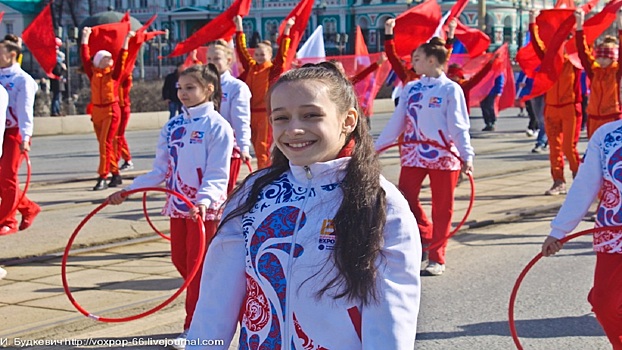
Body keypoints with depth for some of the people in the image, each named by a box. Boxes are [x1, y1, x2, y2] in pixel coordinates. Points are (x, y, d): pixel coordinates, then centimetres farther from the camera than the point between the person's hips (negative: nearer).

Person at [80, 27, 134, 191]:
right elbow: (85, 57, 9)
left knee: (105, 144, -11)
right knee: (104, 144, 8)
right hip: (97, 111, 4)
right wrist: (85, 37, 13)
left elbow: (121, 59, -5)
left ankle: (102, 178, -12)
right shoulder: (93, 73, 7)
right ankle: (116, 175, 19)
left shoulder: (114, 74, 1)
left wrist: (126, 40, -7)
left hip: (111, 111, -4)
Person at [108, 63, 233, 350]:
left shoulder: (216, 126, -10)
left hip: (205, 208, -6)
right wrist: (128, 190, 2)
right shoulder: (172, 126, 8)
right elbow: (161, 170, 9)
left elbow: (217, 174, -16)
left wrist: (203, 200, -33)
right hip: (178, 205, 7)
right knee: (180, 260, 11)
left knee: (197, 265, -1)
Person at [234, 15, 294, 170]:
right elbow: (241, 49, 11)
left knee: (262, 147, -7)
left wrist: (287, 30, -17)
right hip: (251, 112, 5)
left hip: (266, 112, -5)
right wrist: (239, 27, 8)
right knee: (256, 146, 10)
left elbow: (282, 53, -11)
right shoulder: (250, 67, 9)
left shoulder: (273, 69, -3)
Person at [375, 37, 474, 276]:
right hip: (413, 155, 4)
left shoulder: (450, 89, -5)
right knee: (405, 200, -6)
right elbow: (397, 122, 11)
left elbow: (459, 126, -7)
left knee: (442, 209, 3)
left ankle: (437, 259, 12)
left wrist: (467, 155, -16)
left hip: (443, 156, -4)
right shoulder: (410, 89, 8)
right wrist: (376, 147, 10)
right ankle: (426, 237, 17)